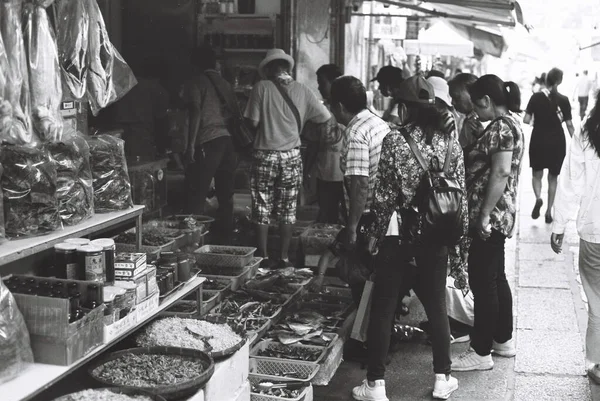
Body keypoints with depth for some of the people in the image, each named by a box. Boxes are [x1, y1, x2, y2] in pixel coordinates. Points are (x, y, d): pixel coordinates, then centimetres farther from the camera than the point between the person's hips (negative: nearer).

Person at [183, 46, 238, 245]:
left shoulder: (197, 83, -1)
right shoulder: (225, 84, 17)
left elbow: (196, 112, -12)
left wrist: (191, 144, -14)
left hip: (208, 141, -6)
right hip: (228, 141, 6)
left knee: (197, 194, -4)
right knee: (225, 196, 10)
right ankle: (224, 241, 16)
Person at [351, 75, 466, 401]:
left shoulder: (394, 140, -10)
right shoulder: (450, 143, 0)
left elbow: (383, 194, -9)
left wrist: (376, 232, 3)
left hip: (398, 236, -3)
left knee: (382, 310, 6)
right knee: (436, 307, 16)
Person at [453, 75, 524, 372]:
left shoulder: (500, 126, -16)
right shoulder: (509, 121, 15)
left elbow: (501, 172, -25)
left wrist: (484, 214, -23)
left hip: (489, 216, -10)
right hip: (500, 215, 10)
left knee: (482, 281, -3)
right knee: (495, 278, 18)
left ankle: (481, 352, 5)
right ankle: (503, 340, 29)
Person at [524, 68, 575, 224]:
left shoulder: (536, 97, -7)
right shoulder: (563, 100, -6)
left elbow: (526, 120, -10)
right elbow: (569, 125, -5)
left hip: (538, 141, 0)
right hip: (557, 143, 0)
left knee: (537, 174, 16)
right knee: (553, 177, 15)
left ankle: (538, 198, -14)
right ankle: (549, 211, 17)